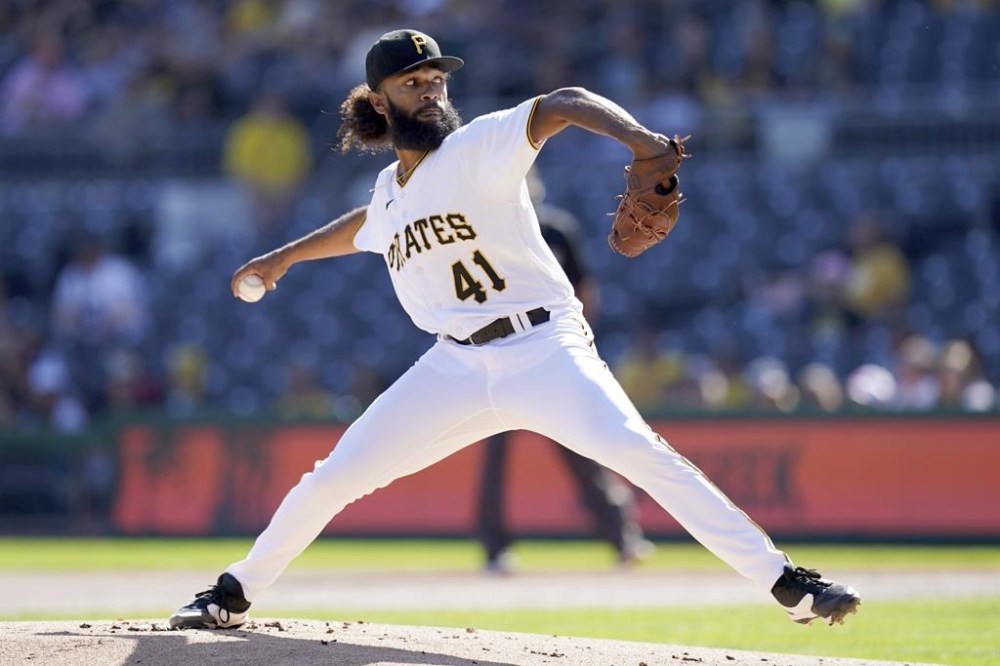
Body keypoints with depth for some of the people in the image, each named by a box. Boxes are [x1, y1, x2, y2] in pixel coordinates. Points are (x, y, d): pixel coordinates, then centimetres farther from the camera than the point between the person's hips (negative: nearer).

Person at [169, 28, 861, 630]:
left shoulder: (481, 146, -5)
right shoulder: (389, 190, 13)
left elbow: (563, 104, -23)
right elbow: (362, 227, 39)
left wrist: (635, 136, -41)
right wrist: (286, 257, 43)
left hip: (544, 350, -5)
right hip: (456, 368, 5)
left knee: (638, 451, -26)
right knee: (333, 478, 0)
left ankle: (786, 582, -27)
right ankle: (235, 595, 19)